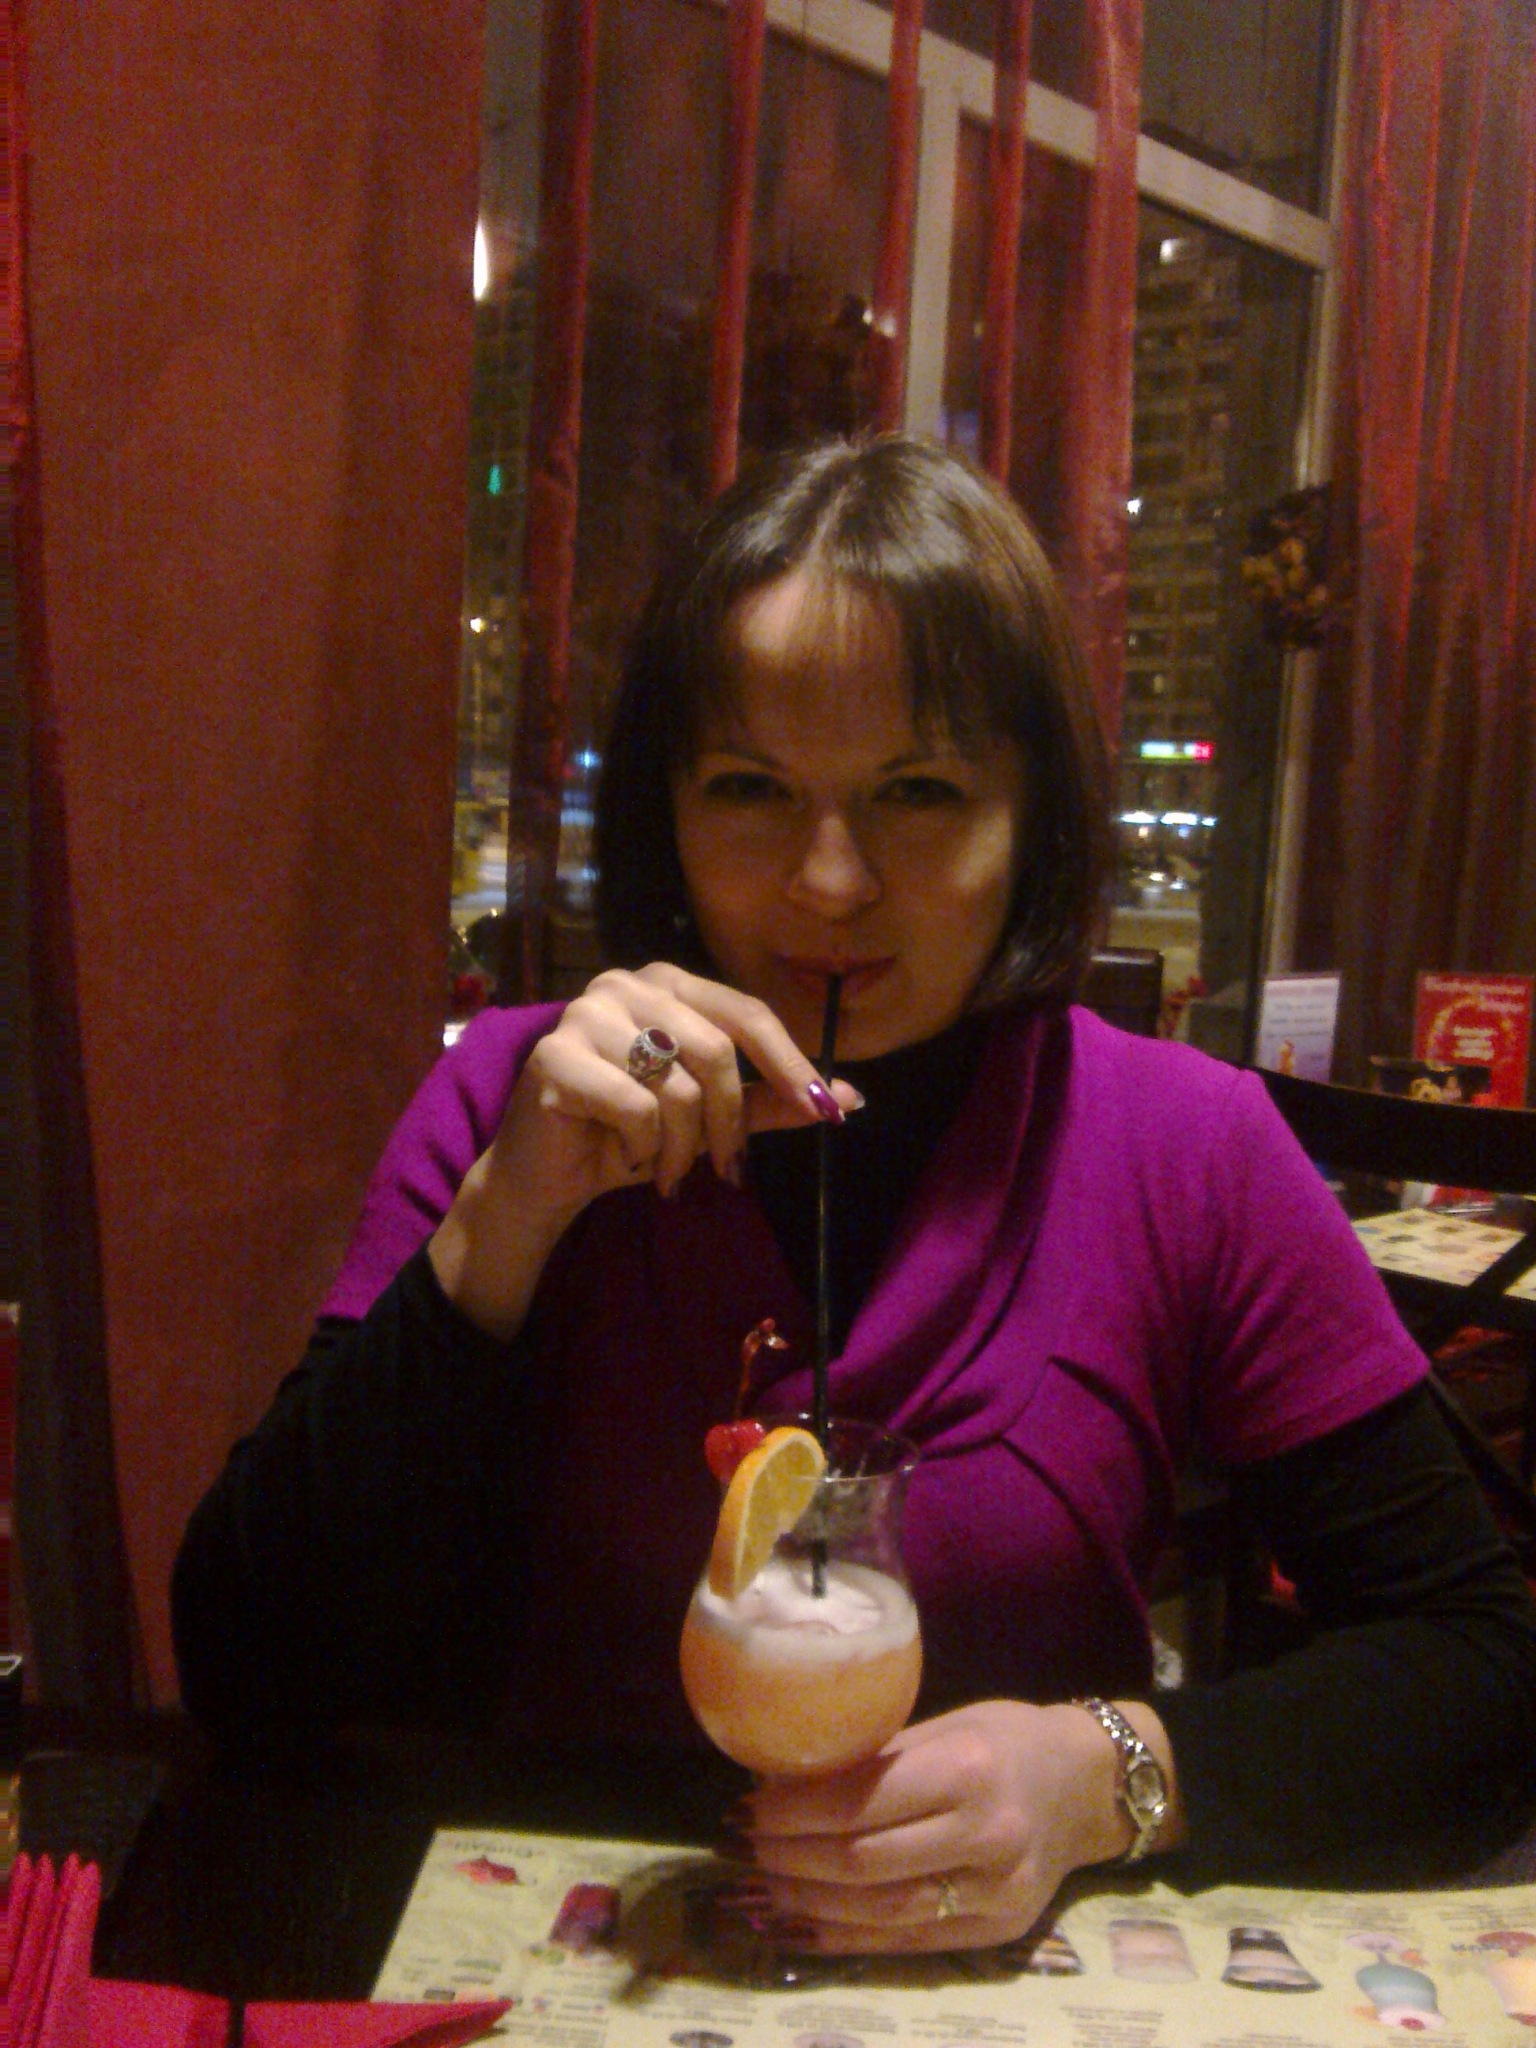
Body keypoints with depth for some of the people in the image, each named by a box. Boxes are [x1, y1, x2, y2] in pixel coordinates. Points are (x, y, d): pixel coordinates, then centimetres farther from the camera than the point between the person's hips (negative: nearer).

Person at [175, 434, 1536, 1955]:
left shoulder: (1189, 1154, -7)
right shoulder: (512, 1103, -5)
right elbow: (252, 1685, -10)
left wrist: (1115, 1777, -18)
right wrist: (507, 1217, -20)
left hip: (1012, 1977, 0)